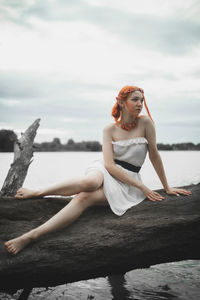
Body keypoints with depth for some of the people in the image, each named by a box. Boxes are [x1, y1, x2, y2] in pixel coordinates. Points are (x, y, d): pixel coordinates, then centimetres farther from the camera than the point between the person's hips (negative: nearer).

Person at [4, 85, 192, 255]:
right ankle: (39, 192, -17)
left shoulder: (145, 123, -2)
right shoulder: (109, 129, -1)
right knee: (90, 182, -40)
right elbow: (109, 164, -10)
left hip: (128, 180, 0)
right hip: (105, 171, 0)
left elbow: (154, 155, 4)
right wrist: (141, 187, -17)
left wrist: (167, 187, 8)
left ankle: (32, 235, -36)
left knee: (84, 198, -31)